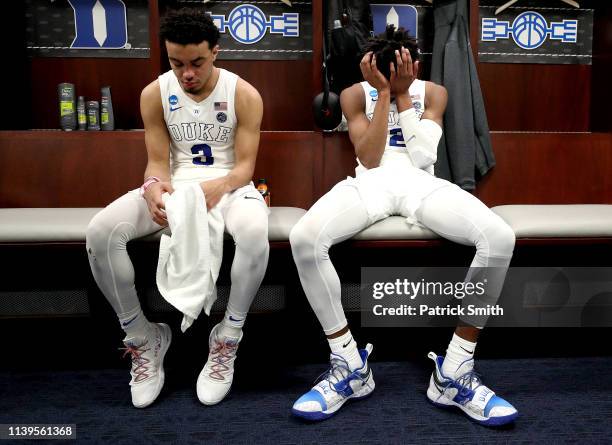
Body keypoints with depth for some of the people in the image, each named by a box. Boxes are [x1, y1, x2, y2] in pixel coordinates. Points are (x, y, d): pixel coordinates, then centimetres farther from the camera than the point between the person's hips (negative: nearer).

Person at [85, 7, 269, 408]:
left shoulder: (244, 95, -6)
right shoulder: (154, 94, 1)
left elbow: (245, 164, -9)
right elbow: (158, 161, -1)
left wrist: (219, 186, -32)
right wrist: (153, 186, -26)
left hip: (229, 185, -2)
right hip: (175, 185, 3)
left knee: (255, 233, -40)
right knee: (101, 232, -25)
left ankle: (227, 339, -18)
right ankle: (143, 336, -6)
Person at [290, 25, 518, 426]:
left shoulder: (432, 92, 15)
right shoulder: (356, 94, 12)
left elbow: (424, 157, -2)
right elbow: (369, 161, -2)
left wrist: (403, 93, -1)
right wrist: (383, 93, -3)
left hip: (421, 183, 1)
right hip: (370, 183, -1)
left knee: (500, 237, -30)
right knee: (305, 237, -34)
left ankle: (454, 374, -17)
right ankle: (351, 366, -17)